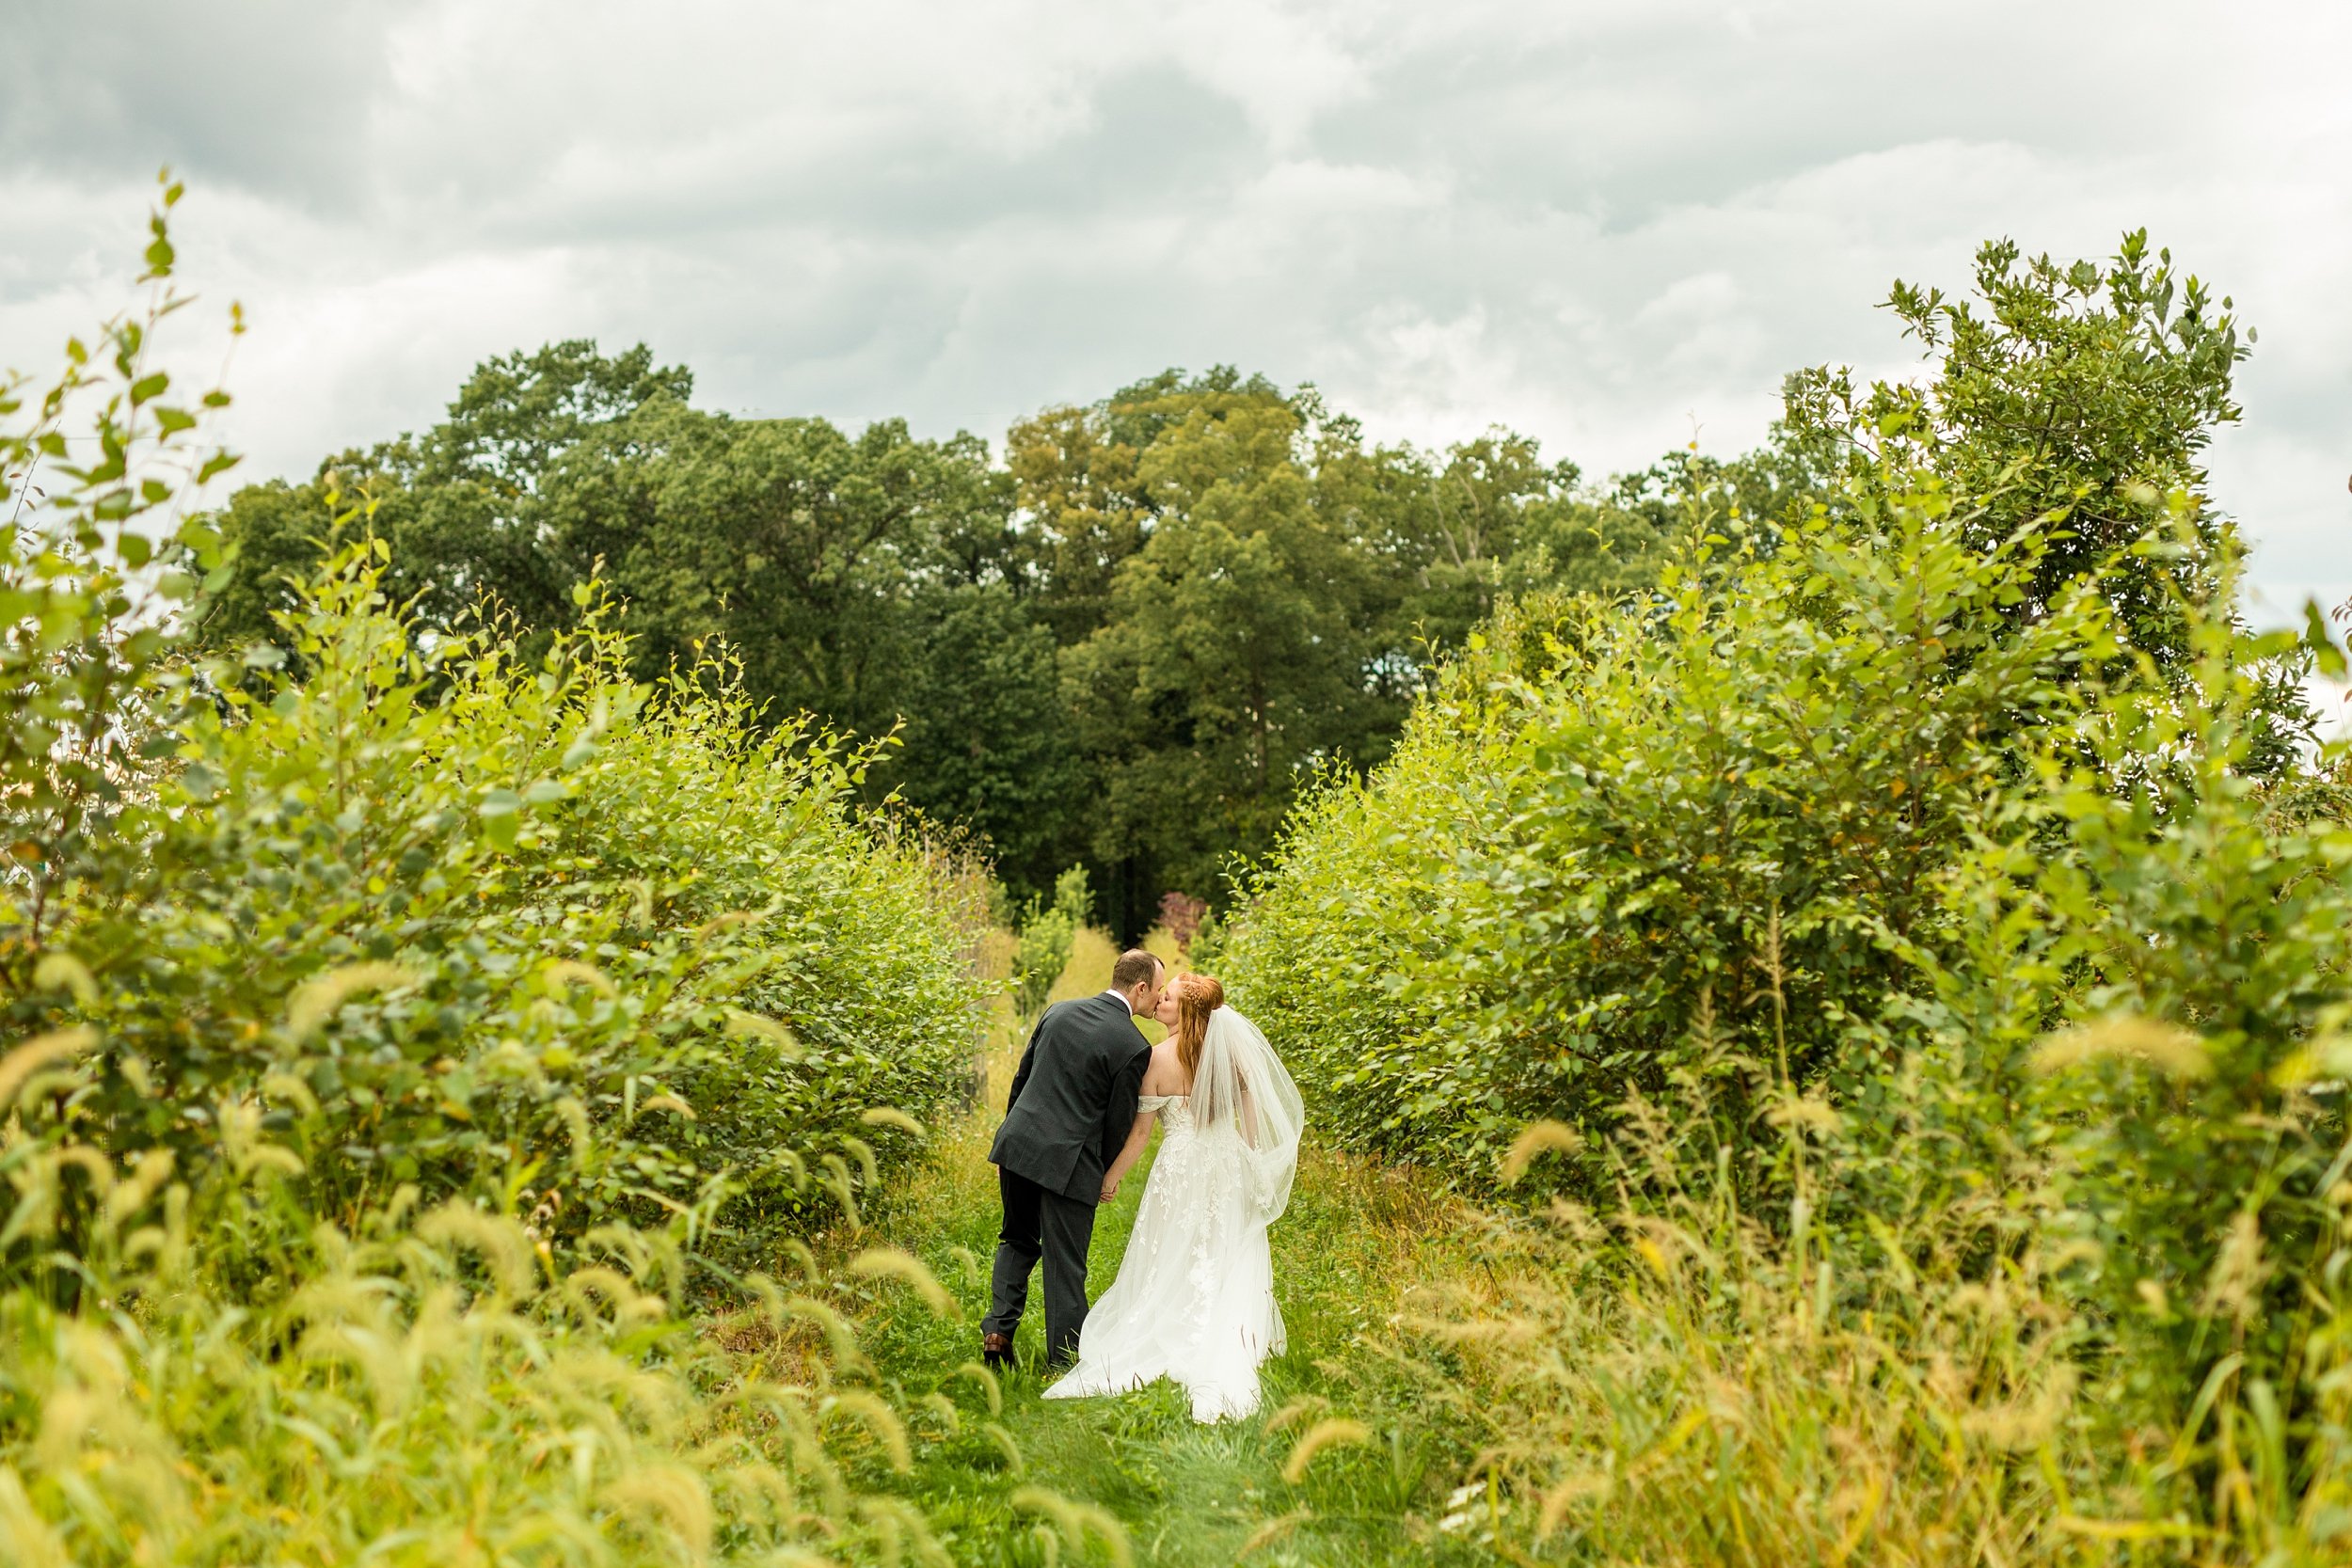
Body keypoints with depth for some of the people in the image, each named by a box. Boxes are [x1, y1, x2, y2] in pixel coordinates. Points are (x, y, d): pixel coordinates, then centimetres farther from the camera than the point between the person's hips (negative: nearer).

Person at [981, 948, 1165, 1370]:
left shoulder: (1059, 1011, 6)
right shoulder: (1135, 1048, -11)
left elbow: (1021, 1077, 12)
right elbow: (1120, 1121, -4)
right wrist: (1108, 1176, 12)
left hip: (1017, 1143, 5)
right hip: (1069, 1162, -5)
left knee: (1018, 1240, 24)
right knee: (1066, 1266, 6)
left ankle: (998, 1330, 11)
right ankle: (1066, 1361, 14)